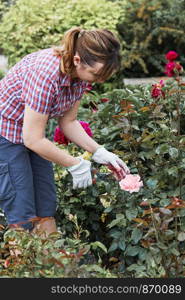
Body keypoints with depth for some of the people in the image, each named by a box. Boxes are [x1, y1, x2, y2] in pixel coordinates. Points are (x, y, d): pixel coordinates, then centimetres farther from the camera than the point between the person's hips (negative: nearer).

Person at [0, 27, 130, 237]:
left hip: (31, 135, 8)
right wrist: (76, 165, -19)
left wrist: (100, 152, -8)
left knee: (46, 210, 11)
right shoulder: (46, 74, -34)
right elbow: (33, 139, -28)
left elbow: (68, 122, 2)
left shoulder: (81, 71, -10)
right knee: (23, 219, -6)